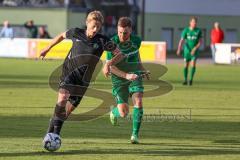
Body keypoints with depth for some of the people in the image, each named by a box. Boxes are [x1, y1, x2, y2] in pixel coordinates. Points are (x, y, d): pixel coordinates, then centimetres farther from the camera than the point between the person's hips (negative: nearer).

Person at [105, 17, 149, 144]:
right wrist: (126, 75, -30)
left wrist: (141, 68, 24)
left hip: (135, 75, 2)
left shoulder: (136, 40, -8)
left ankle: (135, 134, -10)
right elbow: (110, 66, -18)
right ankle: (114, 112, 32)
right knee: (123, 113, -8)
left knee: (138, 102, -22)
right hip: (119, 79, -2)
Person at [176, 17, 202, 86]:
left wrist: (195, 48, -18)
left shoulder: (198, 31, -4)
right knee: (186, 65, 3)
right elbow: (182, 40, -11)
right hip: (187, 50, 1)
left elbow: (200, 42, -5)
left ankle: (191, 79, -11)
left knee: (193, 64, -16)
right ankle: (185, 80, 16)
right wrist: (179, 49, -24)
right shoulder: (186, 30, -5)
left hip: (194, 50, -1)